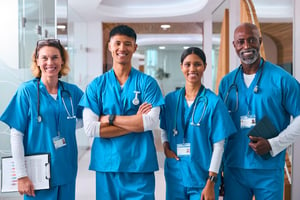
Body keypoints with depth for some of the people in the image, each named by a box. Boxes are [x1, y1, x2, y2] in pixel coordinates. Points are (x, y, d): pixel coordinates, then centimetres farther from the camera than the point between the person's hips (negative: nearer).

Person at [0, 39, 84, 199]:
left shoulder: (72, 91, 2)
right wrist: (21, 175, -11)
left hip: (66, 172, 3)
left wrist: (67, 126, 0)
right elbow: (16, 135, -8)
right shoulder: (26, 91, -7)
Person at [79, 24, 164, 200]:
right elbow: (90, 128, -7)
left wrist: (110, 118, -10)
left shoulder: (147, 82, 1)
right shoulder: (97, 85, 4)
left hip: (140, 165, -1)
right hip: (106, 165, 1)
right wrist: (136, 122, -10)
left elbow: (152, 121, -11)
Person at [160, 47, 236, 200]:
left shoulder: (213, 102, -8)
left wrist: (211, 183, -10)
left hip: (202, 177, -3)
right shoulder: (170, 99, 3)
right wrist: (166, 147, -4)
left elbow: (218, 146, -8)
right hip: (174, 175, 3)